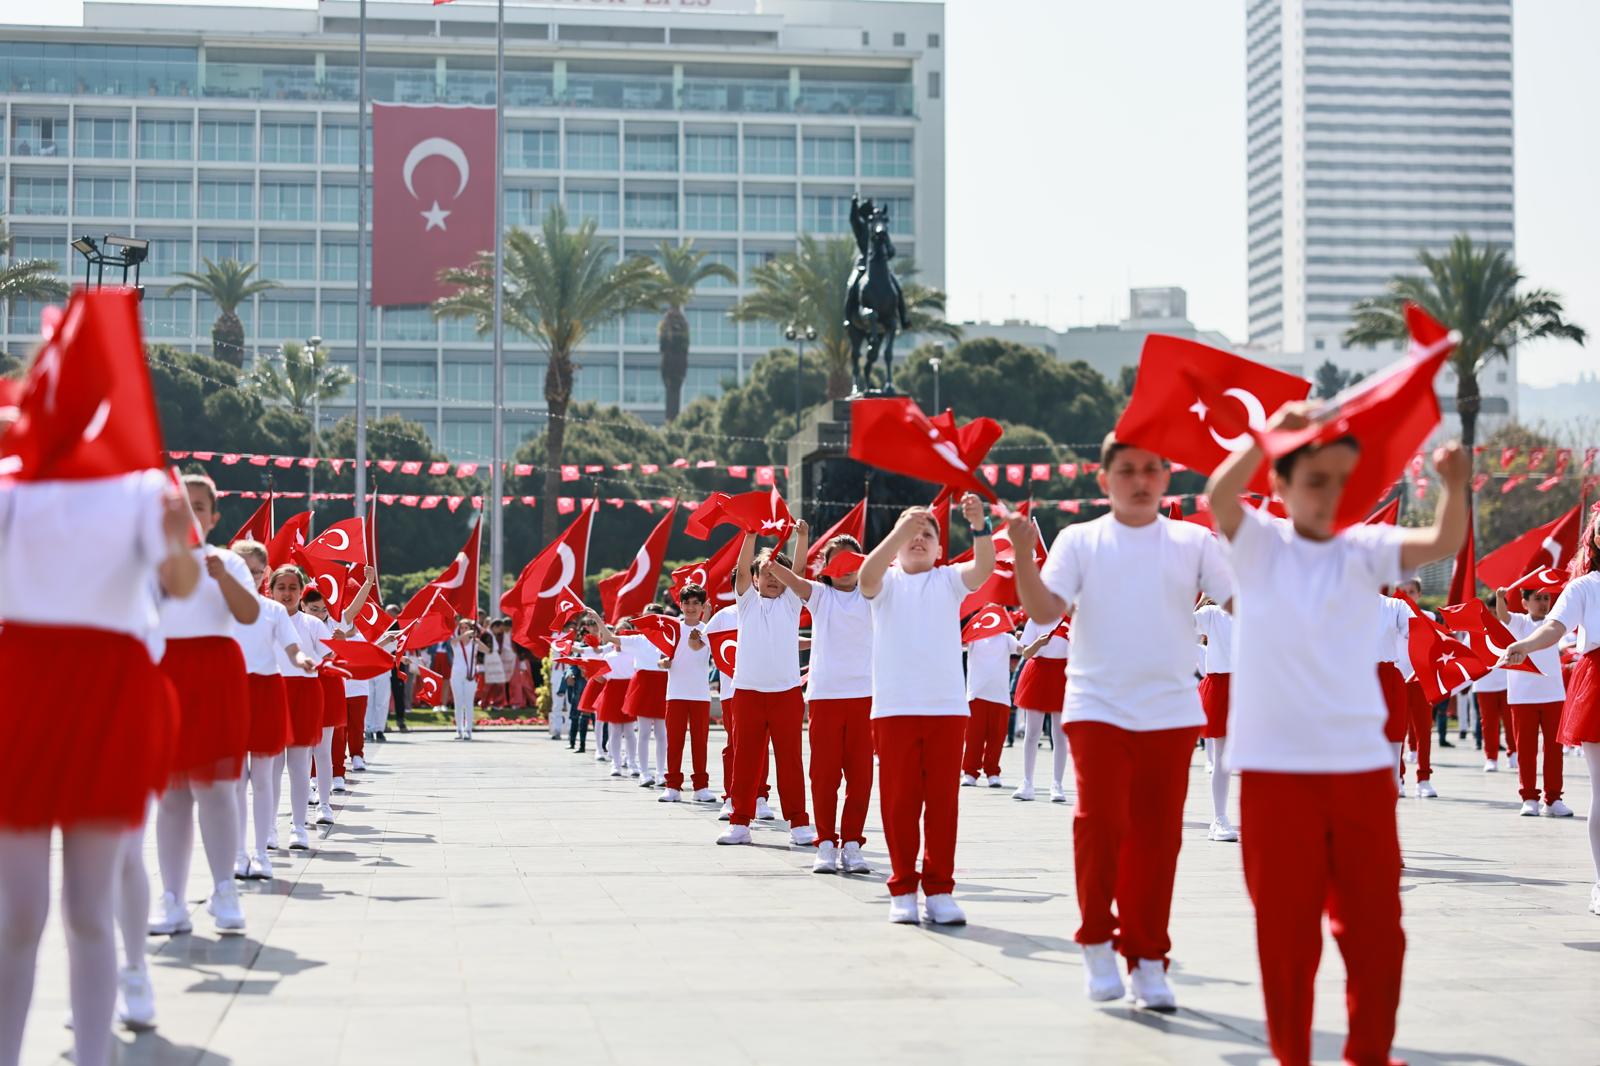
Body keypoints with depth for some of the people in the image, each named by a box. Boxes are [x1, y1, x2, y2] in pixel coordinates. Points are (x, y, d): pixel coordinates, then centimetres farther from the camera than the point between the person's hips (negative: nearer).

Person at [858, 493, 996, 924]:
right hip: (894, 708, -1)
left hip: (947, 707, 1)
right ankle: (903, 889, 8)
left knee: (943, 801, 1)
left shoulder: (949, 580, 11)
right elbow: (867, 575, -17)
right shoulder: (887, 582, 8)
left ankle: (939, 889, 7)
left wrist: (980, 525, -30)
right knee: (900, 801, 0)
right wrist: (900, 530, -31)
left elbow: (983, 567, -10)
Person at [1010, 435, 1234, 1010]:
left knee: (1156, 837, 4)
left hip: (1170, 713, 2)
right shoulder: (1080, 540, 5)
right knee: (1101, 820, -14)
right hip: (1098, 706, -2)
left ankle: (1147, 959, 15)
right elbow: (1044, 611, -6)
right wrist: (1023, 552, -20)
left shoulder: (1194, 542, 8)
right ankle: (1097, 941, 6)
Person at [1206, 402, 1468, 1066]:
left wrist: (1454, 488, -30)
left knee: (1376, 925, 8)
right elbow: (1218, 498, -19)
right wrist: (1271, 433, -29)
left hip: (1363, 764, 2)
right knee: (1287, 930, 4)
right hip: (1277, 767, -2)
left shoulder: (1365, 549, 5)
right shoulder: (1258, 545, 1)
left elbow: (1443, 543, -11)